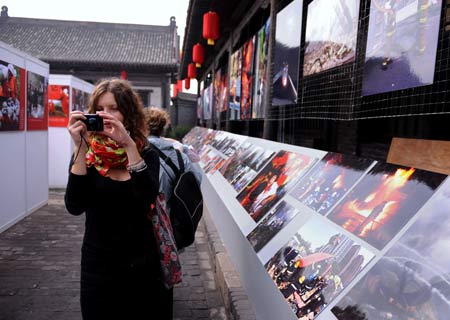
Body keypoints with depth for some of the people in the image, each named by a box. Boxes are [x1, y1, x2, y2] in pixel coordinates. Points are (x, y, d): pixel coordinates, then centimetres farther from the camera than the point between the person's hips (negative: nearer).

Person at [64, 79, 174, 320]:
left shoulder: (147, 154, -6)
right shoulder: (86, 155, -6)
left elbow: (148, 198, -24)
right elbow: (75, 207, -20)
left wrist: (129, 145, -30)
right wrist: (81, 148, -26)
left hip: (142, 263, 1)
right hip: (98, 264, 0)